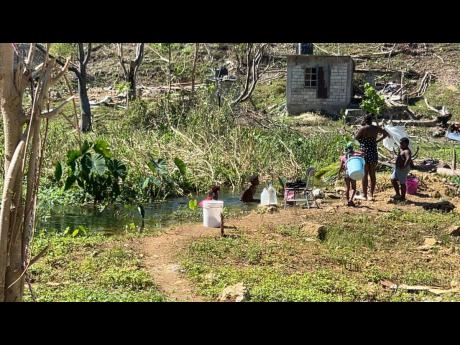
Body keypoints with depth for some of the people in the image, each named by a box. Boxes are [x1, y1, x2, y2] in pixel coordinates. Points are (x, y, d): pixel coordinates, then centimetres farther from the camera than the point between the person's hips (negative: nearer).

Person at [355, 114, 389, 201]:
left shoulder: (363, 129, -11)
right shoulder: (376, 128, 6)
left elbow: (356, 138, -10)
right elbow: (386, 134, 17)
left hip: (365, 153, -5)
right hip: (374, 153, 5)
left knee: (365, 174, 1)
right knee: (372, 174, 11)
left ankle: (364, 195, 4)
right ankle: (372, 195, 15)